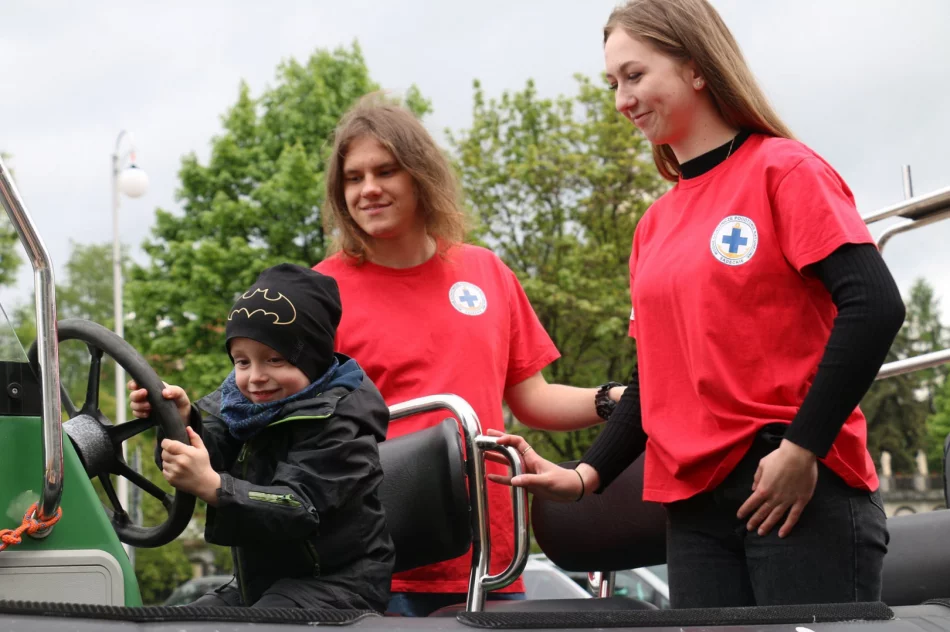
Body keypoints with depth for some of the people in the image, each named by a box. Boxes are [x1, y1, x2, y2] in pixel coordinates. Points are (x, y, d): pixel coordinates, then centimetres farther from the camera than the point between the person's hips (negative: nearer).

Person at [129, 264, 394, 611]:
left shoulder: (338, 424, -19)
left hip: (334, 585, -8)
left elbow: (298, 510, -29)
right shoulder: (242, 400, 6)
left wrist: (212, 487, -42)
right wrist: (183, 420, -31)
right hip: (259, 582, 9)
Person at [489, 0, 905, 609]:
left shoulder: (783, 170, -3)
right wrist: (587, 475, 6)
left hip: (800, 489, -6)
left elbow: (875, 306, -13)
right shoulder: (654, 225, 15)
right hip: (696, 502, 6)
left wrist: (804, 449, -17)